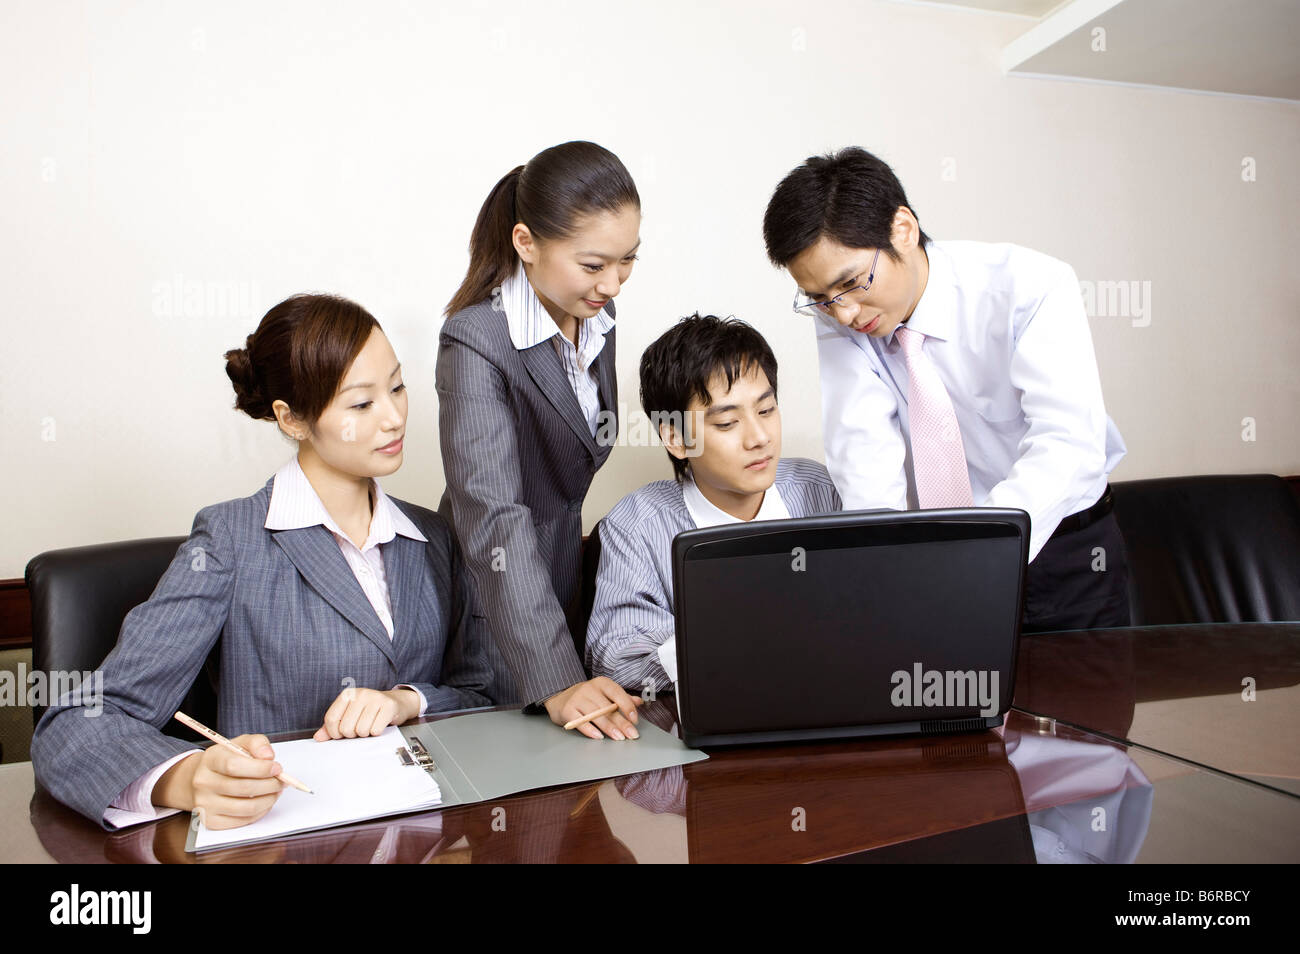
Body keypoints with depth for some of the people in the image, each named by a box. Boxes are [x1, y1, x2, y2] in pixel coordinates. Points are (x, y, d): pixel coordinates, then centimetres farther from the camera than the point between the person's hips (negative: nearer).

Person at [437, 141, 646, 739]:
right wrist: (555, 681, -35)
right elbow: (494, 518, -29)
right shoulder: (476, 342, -22)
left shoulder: (595, 320, 2)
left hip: (564, 586, 7)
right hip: (495, 606, -7)